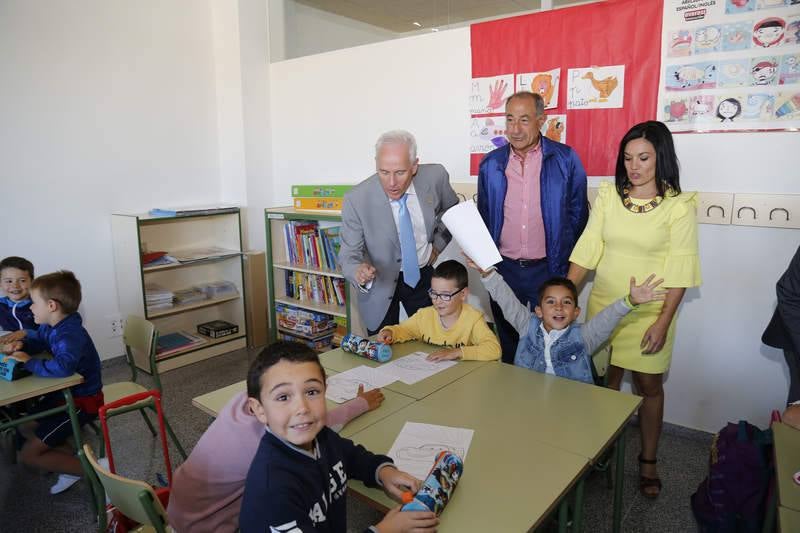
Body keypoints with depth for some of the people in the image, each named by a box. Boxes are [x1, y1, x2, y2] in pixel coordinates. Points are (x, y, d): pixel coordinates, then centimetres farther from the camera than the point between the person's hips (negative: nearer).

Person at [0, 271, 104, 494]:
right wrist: (20, 344, -3)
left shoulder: (70, 335, -31)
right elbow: (37, 339, 20)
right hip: (64, 392, 10)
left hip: (82, 401, -10)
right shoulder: (51, 326, -1)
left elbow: (62, 367, -49)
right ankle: (74, 460, 15)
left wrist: (29, 362, -32)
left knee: (29, 455, -2)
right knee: (25, 428, 24)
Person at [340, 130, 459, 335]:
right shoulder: (356, 200, -24)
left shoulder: (435, 176, -16)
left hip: (423, 275, 3)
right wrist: (358, 272, -38)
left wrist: (438, 245, -4)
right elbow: (349, 253, -17)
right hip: (380, 283, -2)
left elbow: (451, 210, 6)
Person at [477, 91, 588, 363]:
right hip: (504, 269, 2)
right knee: (508, 344, 16)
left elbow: (577, 214, 2)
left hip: (549, 269, -2)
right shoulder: (491, 163, 3)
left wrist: (565, 264, 0)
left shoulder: (565, 159, -4)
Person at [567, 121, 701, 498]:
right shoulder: (608, 194, 0)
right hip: (604, 304, 2)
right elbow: (587, 248, -1)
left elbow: (679, 269, -9)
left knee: (649, 385, 10)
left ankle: (648, 461, 30)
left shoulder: (679, 205, -8)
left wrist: (663, 321, -14)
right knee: (606, 378, 12)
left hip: (649, 311, -2)